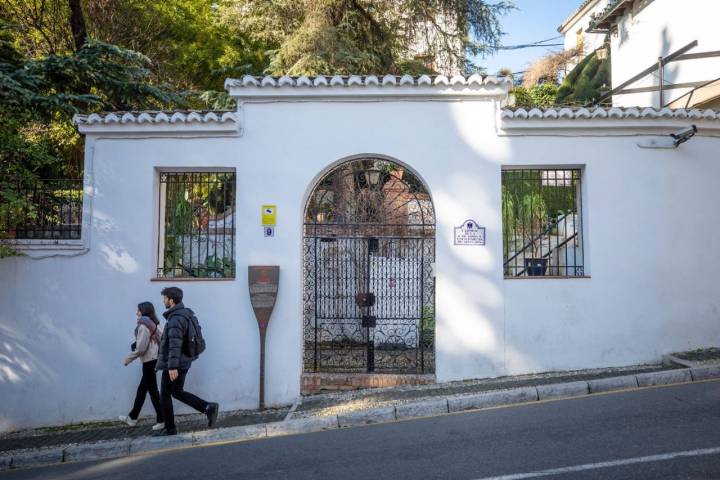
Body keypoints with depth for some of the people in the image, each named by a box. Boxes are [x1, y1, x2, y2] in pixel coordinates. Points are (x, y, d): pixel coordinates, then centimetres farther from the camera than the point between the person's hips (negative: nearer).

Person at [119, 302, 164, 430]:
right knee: (142, 389, 17)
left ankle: (161, 420, 3)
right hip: (155, 358, 9)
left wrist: (127, 359, -5)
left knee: (152, 390, -2)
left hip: (149, 361, -9)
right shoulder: (153, 324, 11)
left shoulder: (143, 325, -14)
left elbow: (141, 348, -17)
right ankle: (132, 417, 28)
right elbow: (160, 341, 8)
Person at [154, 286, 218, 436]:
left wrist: (172, 366, -27)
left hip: (173, 364, -9)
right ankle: (208, 407, 7)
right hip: (183, 362, 9)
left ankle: (170, 428, 15)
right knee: (177, 392, 17)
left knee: (165, 395, 5)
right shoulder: (183, 315, 12)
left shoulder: (175, 318, -19)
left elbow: (175, 344, -26)